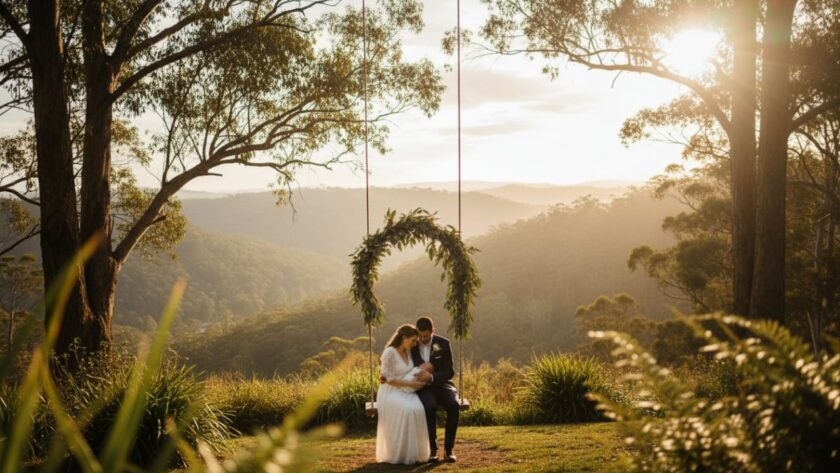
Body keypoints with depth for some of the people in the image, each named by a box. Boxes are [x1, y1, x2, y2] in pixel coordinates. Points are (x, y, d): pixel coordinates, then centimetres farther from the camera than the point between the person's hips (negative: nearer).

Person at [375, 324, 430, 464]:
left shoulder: (408, 352, 10)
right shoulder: (389, 353, -13)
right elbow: (389, 379, -16)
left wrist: (420, 372, 0)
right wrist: (409, 383, -18)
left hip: (406, 392, 6)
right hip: (391, 392, -6)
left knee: (418, 409, -27)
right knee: (406, 410, -35)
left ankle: (413, 452, -18)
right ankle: (399, 453, -22)